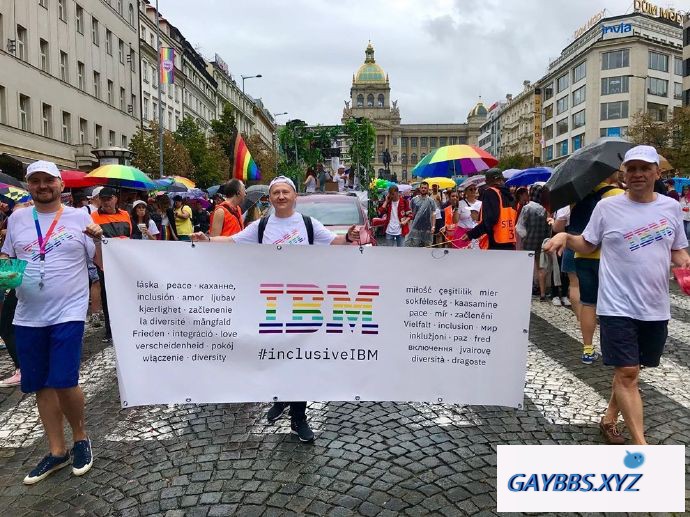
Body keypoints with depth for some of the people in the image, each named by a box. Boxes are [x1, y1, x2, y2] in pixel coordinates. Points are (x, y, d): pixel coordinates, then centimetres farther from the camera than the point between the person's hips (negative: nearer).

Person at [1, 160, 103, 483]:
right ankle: (57, 451, 26)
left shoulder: (79, 217, -1)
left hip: (68, 314, -4)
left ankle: (80, 438, 17)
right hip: (27, 317, 4)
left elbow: (104, 263, -2)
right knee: (41, 386, 11)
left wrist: (99, 239, -20)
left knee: (64, 381, -10)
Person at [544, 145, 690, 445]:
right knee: (627, 373, -5)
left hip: (656, 308, 4)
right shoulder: (607, 207, -2)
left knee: (630, 371, 15)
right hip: (618, 306, -4)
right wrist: (565, 236, -14)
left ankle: (609, 419, 34)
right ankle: (641, 446, 4)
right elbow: (587, 245, 4)